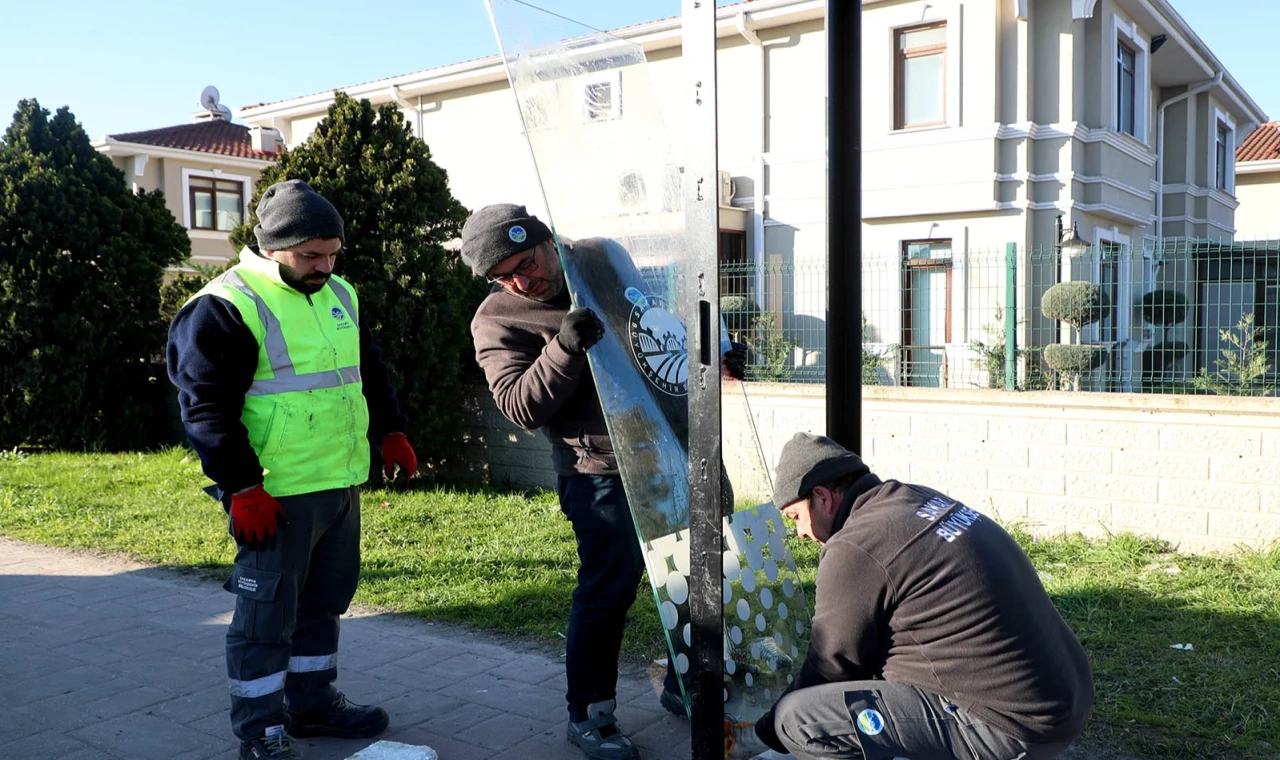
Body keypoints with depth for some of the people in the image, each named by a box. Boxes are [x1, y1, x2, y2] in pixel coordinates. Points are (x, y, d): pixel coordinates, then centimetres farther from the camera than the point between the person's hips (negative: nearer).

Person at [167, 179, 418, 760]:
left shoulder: (339, 295, 12)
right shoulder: (225, 307, -13)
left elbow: (369, 369, 24)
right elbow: (206, 406, -15)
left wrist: (390, 431, 17)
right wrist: (242, 488, -18)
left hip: (341, 484, 8)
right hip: (276, 496, -8)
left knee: (324, 600, 18)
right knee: (267, 614, 2)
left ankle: (313, 701, 35)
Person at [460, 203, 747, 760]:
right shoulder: (496, 321, -8)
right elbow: (521, 407, -18)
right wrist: (564, 348, -32)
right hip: (601, 470, -5)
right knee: (610, 587, -5)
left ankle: (684, 684, 36)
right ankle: (587, 715, 17)